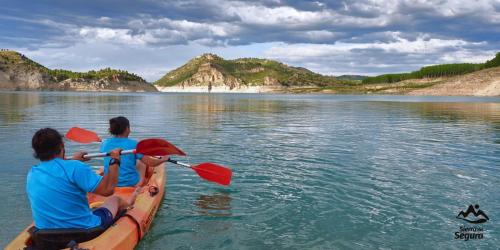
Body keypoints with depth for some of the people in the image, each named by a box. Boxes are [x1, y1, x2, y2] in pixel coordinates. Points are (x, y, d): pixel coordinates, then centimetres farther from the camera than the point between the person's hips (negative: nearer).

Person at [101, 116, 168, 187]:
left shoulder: (104, 144, -5)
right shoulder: (133, 144, -16)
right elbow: (150, 163, -14)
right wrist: (163, 159, 6)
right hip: (131, 183, -2)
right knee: (141, 162, 24)